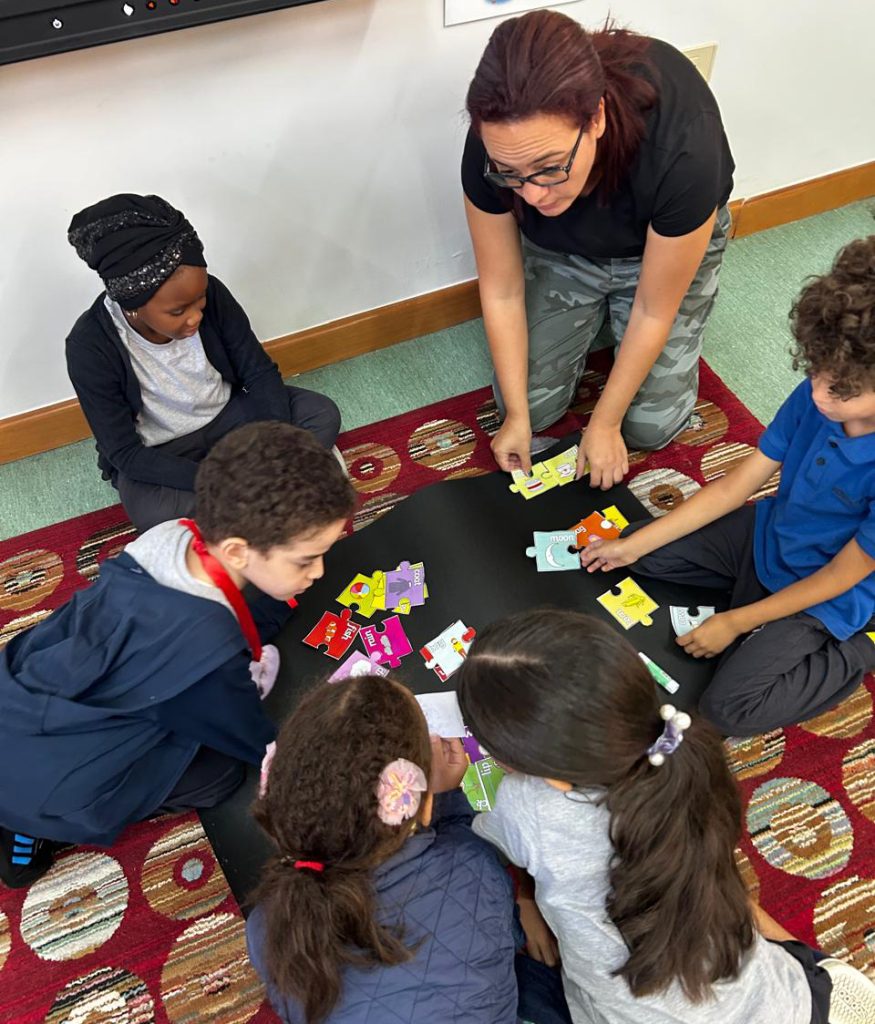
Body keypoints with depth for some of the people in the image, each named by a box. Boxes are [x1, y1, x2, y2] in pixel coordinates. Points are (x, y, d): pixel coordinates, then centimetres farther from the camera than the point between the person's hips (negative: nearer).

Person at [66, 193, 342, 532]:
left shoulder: (212, 295, -21)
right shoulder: (90, 347, -27)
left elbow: (260, 372, -11)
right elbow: (125, 453, -23)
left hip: (226, 414, 3)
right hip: (156, 452, -2)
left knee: (323, 414, -17)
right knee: (156, 516, -35)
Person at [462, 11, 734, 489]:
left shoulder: (681, 150, -41)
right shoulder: (498, 144, -33)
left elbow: (654, 312, -26)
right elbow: (502, 291, -18)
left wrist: (604, 423, -16)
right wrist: (517, 416, -13)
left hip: (666, 245, -2)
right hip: (562, 251, 2)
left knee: (649, 427, -5)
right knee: (529, 403, -4)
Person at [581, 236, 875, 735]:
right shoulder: (818, 396, -19)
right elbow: (737, 485, -9)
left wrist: (735, 623, -16)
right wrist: (633, 546, -8)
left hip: (825, 596, -6)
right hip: (769, 534, 6)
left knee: (729, 708, -16)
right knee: (647, 552, 3)